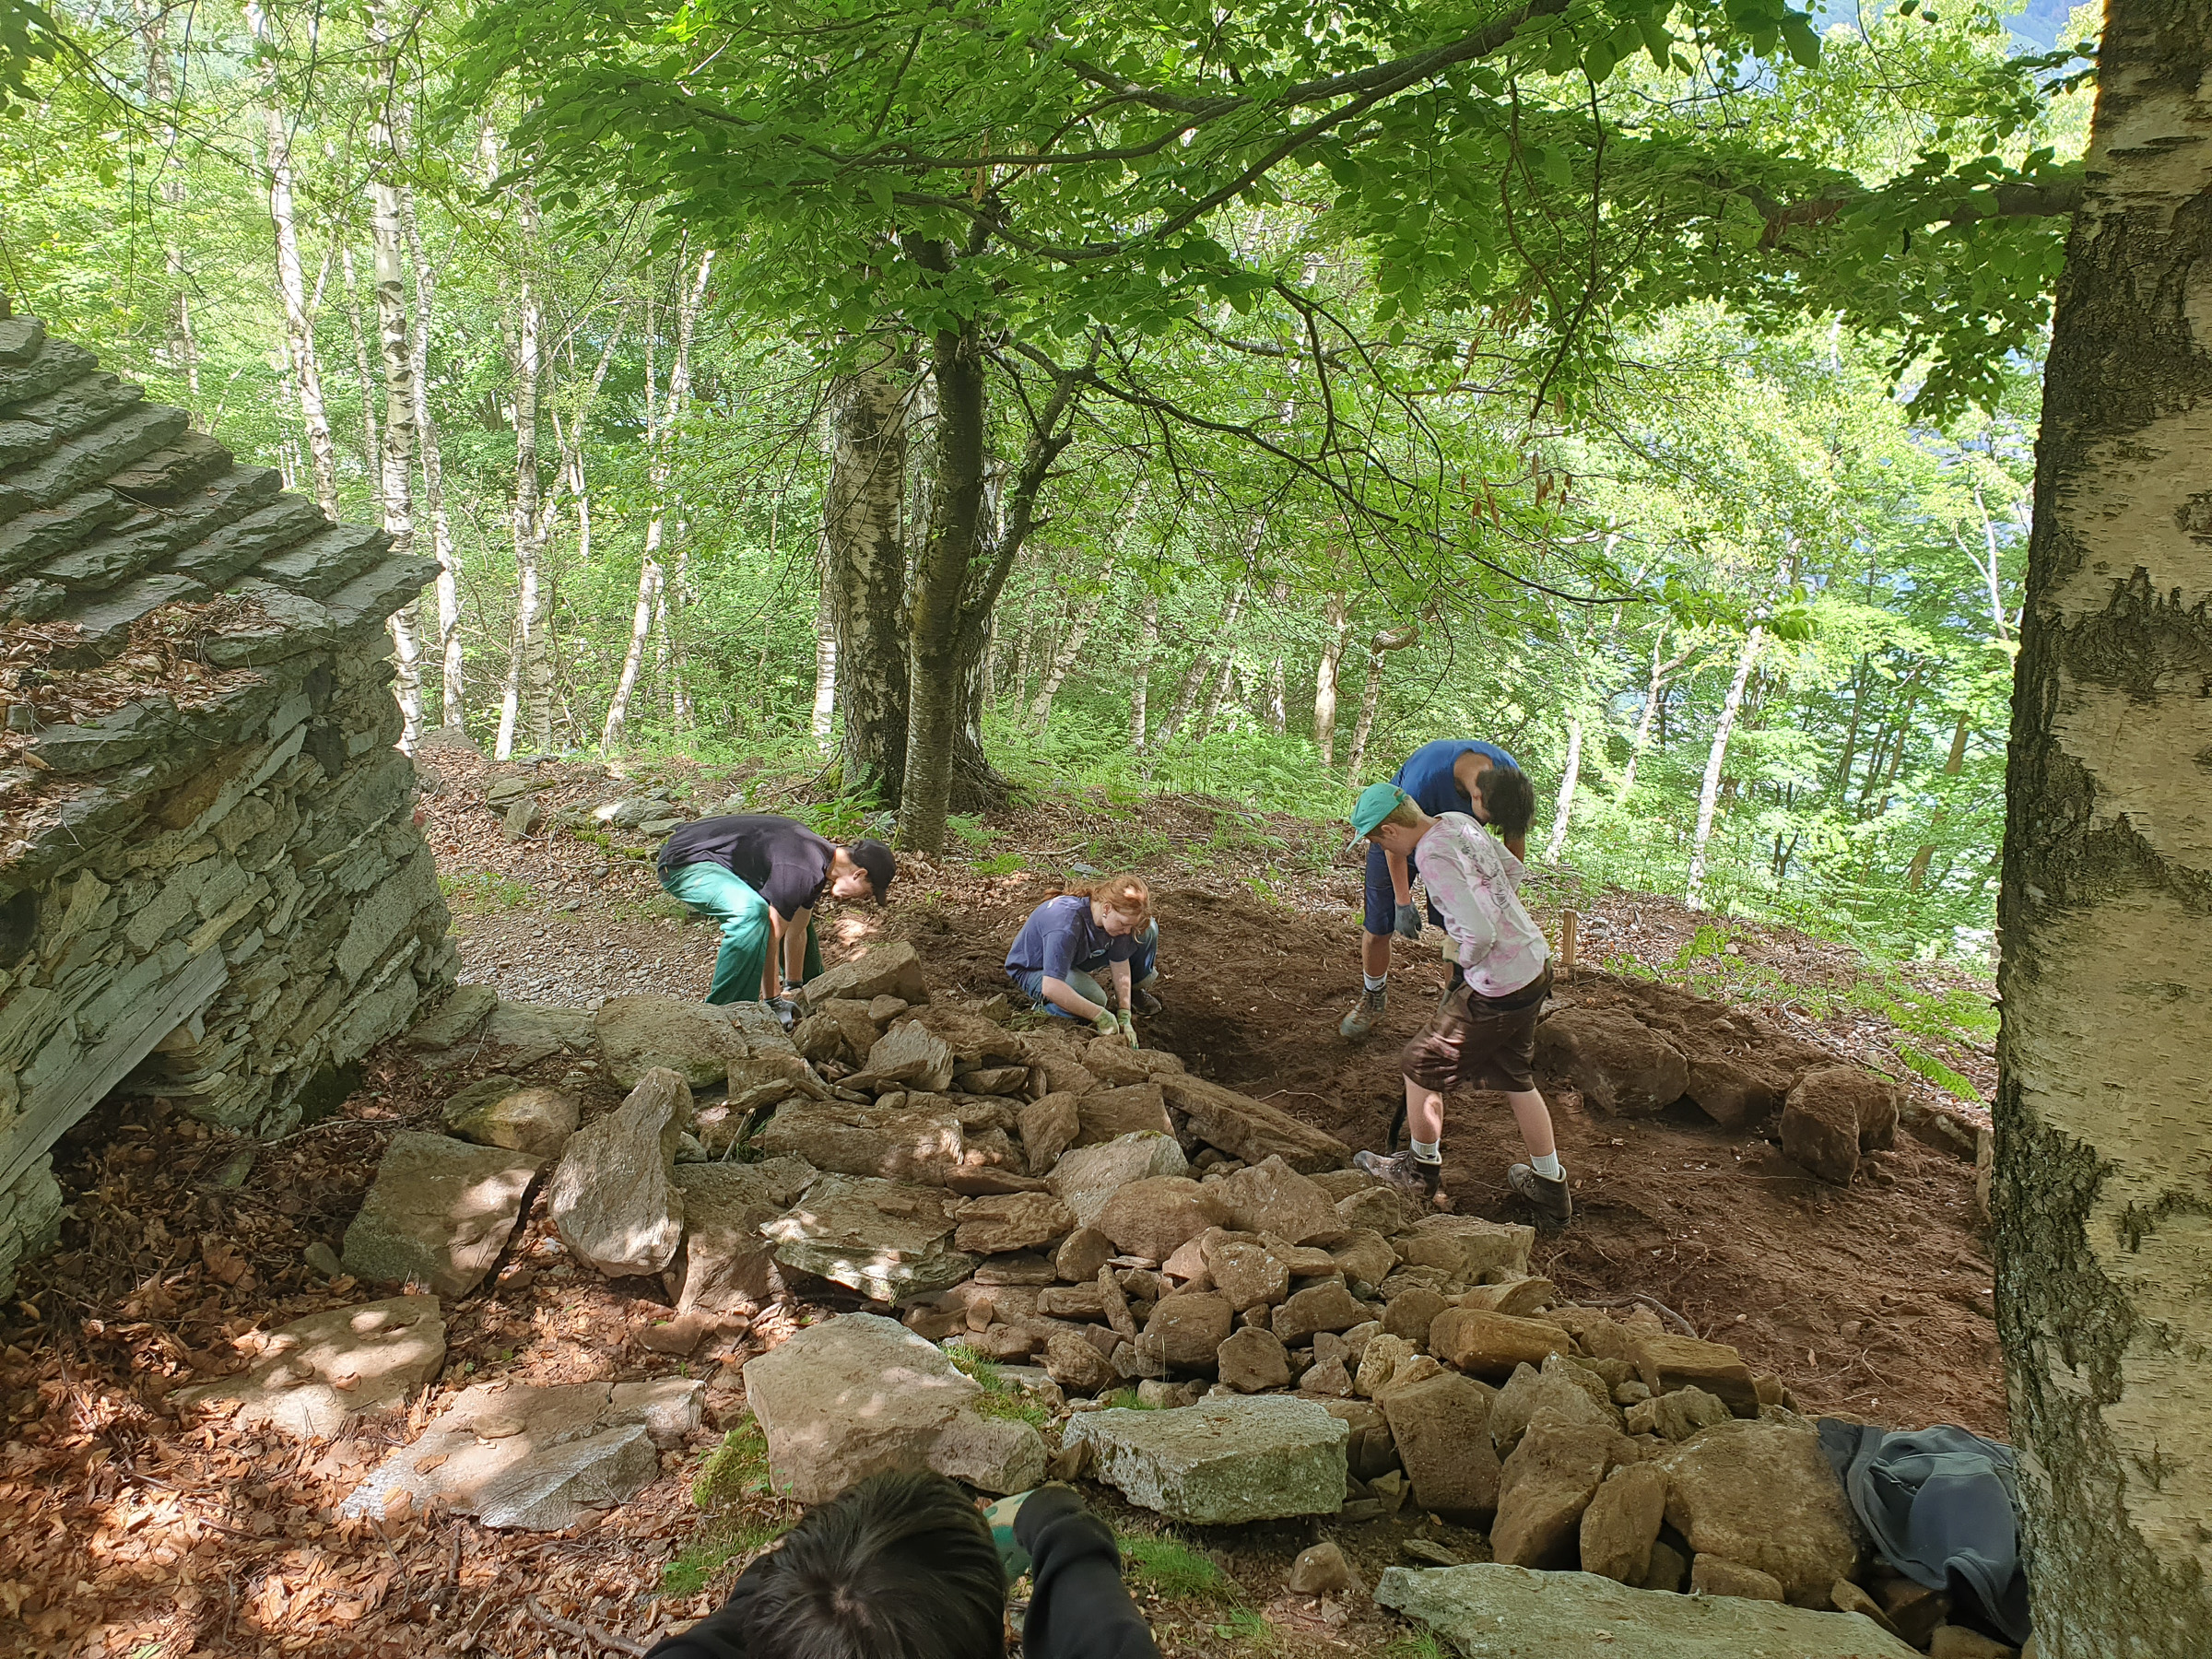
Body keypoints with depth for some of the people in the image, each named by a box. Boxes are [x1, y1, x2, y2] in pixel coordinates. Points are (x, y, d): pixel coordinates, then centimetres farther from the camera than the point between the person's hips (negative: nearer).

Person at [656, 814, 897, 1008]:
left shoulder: (821, 863, 3)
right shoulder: (801, 871, -28)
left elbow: (797, 932, 11)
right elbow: (770, 939, -26)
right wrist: (772, 1002, -18)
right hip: (684, 863, -11)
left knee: (798, 915, 20)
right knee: (753, 912, -35)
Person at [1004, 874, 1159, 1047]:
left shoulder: (1117, 918, -20)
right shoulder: (1066, 925, -42)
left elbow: (1120, 965, -11)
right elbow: (1051, 988, -46)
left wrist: (1125, 1018, -18)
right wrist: (1102, 1016, -41)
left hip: (1078, 957, 7)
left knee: (1148, 929, -7)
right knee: (1093, 997, -38)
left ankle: (1136, 990, 16)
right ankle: (1044, 1006, -9)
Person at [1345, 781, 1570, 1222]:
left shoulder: (1434, 857, -23)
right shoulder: (1458, 822, 5)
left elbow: (1480, 935, -29)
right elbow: (1514, 871, 20)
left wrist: (1461, 964, -7)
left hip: (1498, 987, -9)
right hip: (1535, 962, 9)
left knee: (1422, 1064, 10)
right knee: (1516, 1078, 23)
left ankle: (1422, 1169, 28)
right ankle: (1550, 1185, 34)